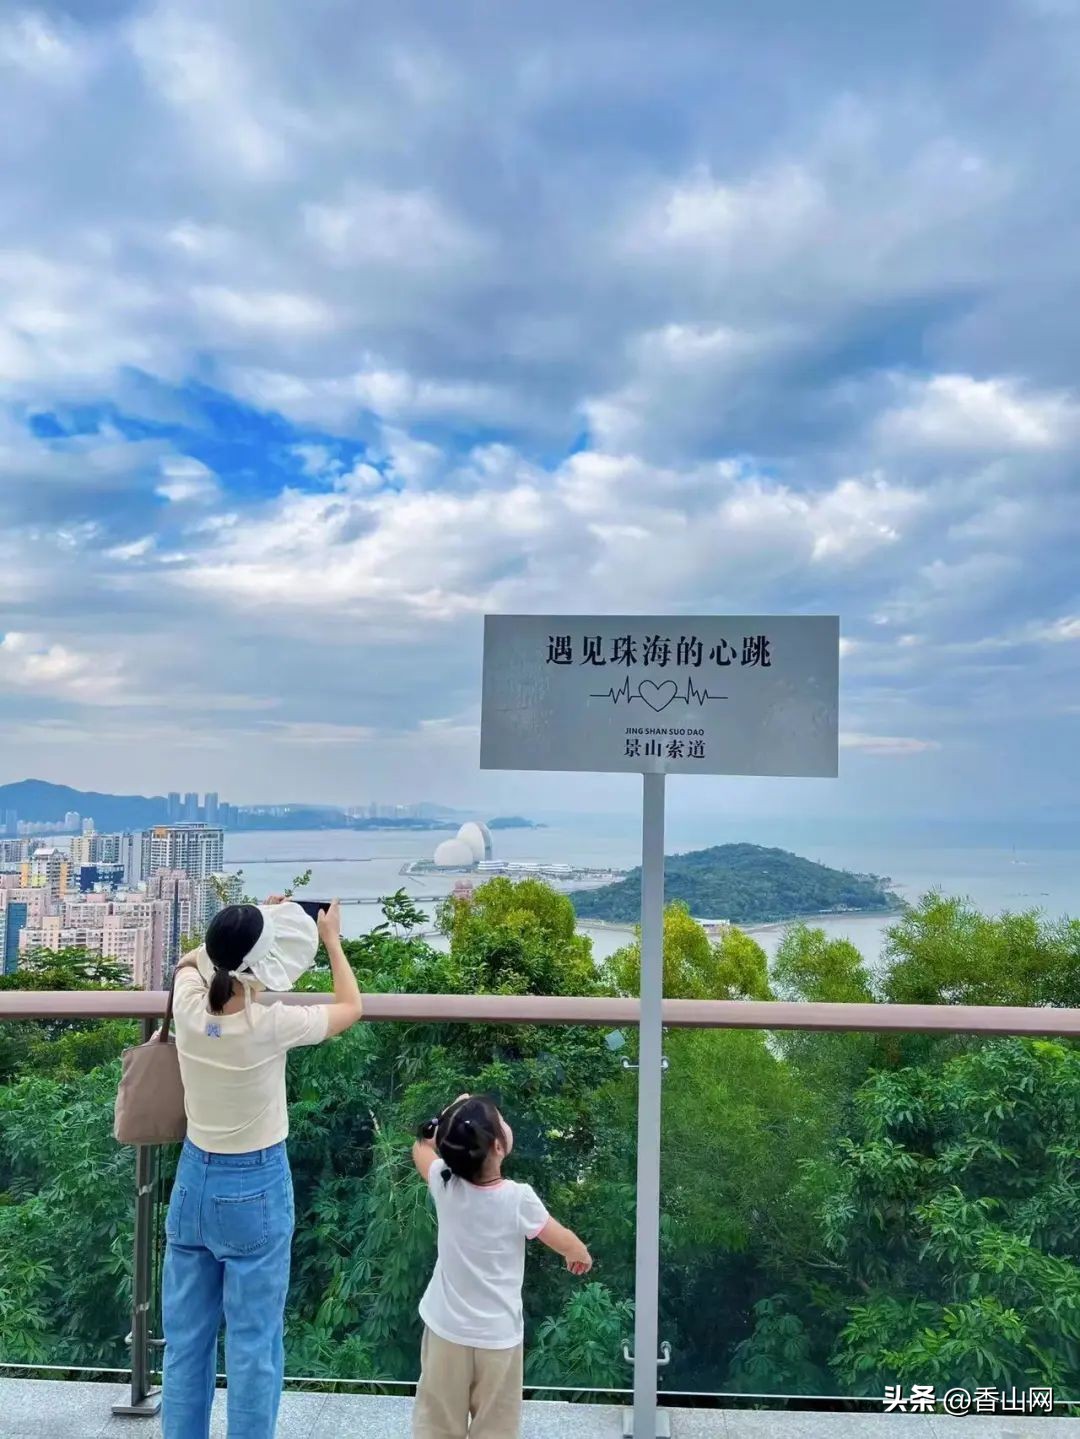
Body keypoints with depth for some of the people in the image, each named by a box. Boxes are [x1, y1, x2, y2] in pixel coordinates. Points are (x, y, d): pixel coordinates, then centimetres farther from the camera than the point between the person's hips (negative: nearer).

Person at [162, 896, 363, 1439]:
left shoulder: (189, 1007, -13)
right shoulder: (271, 1025, -23)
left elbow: (191, 961, 14)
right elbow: (351, 1006, -4)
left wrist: (244, 925, 14)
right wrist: (331, 940, 7)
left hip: (194, 1179, 5)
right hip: (255, 1188, -5)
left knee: (185, 1335, 16)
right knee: (254, 1339, 7)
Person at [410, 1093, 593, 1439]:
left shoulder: (444, 1184, -16)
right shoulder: (518, 1199, -23)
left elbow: (422, 1147, 8)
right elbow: (568, 1246, -7)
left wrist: (450, 1116, 3)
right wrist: (581, 1255, 13)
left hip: (446, 1331, 3)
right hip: (498, 1336, -3)